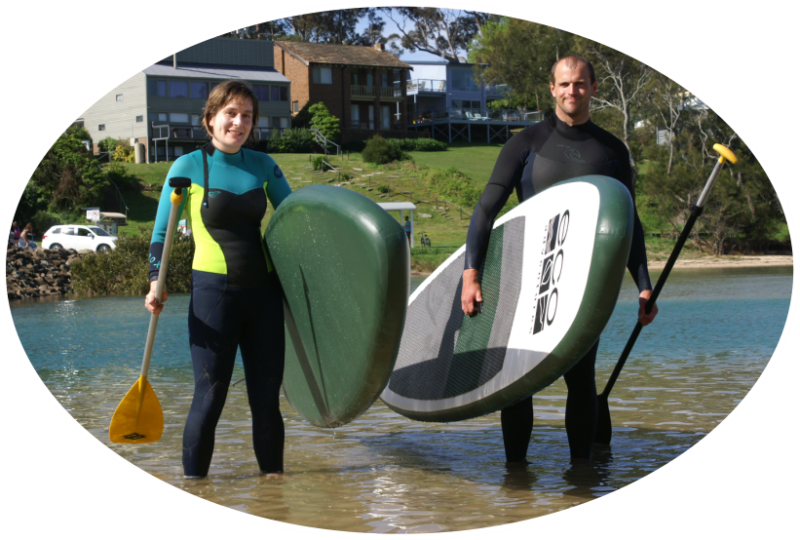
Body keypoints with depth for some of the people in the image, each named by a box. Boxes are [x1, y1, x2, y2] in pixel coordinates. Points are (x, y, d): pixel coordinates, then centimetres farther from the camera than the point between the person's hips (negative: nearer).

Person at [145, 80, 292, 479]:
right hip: (213, 291, -3)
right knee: (209, 397, -5)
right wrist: (156, 282, -12)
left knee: (266, 398, 6)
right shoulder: (188, 167, 0)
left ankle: (273, 477, 18)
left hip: (263, 292, 4)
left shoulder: (263, 166, 9)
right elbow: (161, 232, 1)